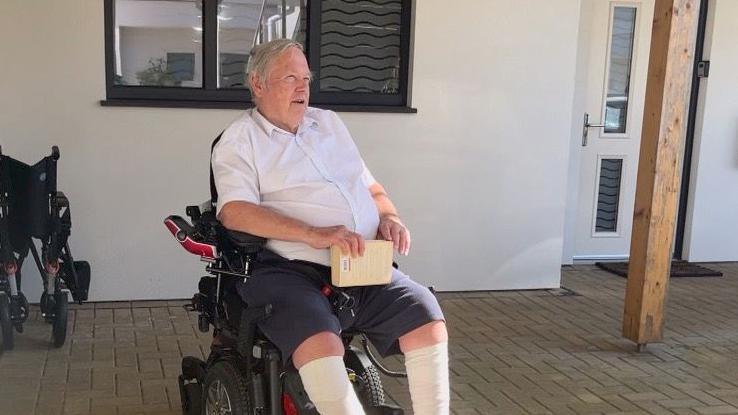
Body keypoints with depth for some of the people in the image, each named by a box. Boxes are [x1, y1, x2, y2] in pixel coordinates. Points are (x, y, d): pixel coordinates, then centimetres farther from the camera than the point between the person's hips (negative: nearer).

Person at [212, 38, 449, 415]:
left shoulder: (328, 122, 23)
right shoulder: (240, 139, 5)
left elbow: (372, 189, 27)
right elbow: (234, 212, -11)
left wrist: (389, 218, 3)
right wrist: (314, 235, -22)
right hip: (289, 270, -5)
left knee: (427, 316, -17)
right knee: (319, 340, -34)